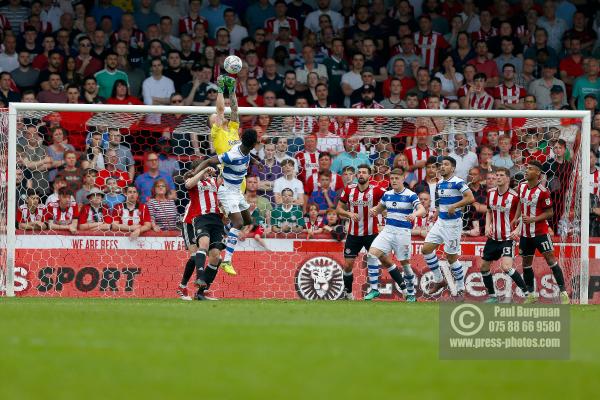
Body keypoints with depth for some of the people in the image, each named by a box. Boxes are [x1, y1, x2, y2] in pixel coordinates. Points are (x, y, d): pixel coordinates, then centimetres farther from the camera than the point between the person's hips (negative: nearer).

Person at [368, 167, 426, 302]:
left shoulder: (410, 195, -8)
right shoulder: (387, 194, 9)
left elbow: (422, 210, -20)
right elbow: (380, 208, 24)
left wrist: (415, 214, -43)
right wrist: (373, 210, 0)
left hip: (403, 232, -4)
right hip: (388, 230, 4)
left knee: (405, 263, 4)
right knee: (372, 254, -12)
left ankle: (411, 293, 23)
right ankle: (374, 290, -7)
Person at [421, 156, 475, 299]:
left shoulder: (458, 183, -14)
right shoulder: (440, 184, 11)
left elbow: (470, 198, -25)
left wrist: (454, 206, -26)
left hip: (453, 223, -8)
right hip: (440, 222, 8)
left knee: (451, 257, -2)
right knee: (426, 249, 3)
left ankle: (460, 289, 11)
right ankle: (438, 280, 17)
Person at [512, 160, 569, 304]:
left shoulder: (542, 192, -15)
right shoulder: (522, 187, 4)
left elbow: (550, 213, -11)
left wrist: (533, 219, -20)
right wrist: (516, 218, 17)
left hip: (540, 231, -7)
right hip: (525, 232, 7)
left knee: (550, 258, -11)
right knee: (526, 262, 10)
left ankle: (563, 292, -9)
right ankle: (531, 294, 21)